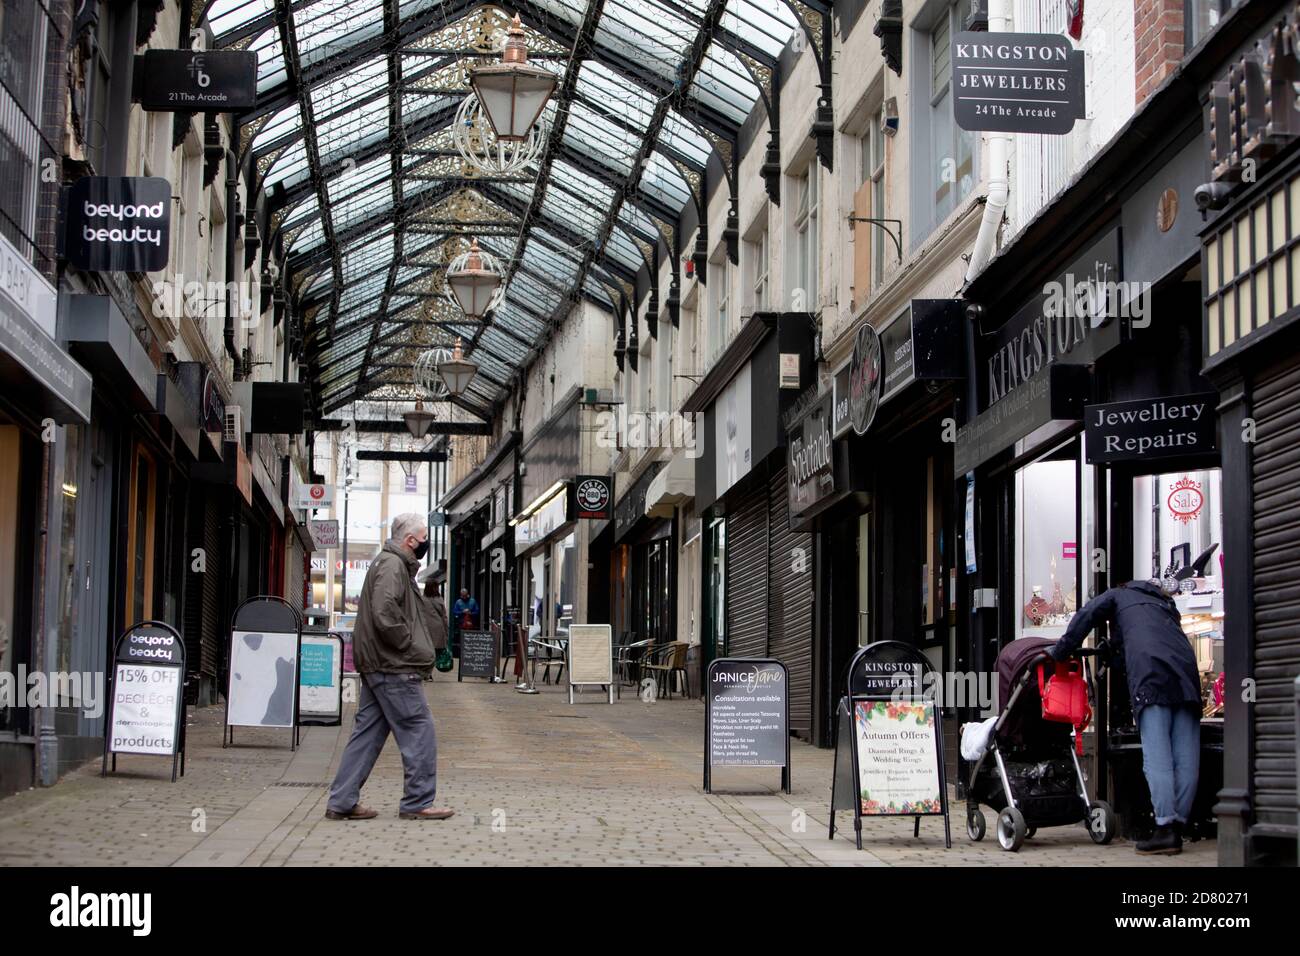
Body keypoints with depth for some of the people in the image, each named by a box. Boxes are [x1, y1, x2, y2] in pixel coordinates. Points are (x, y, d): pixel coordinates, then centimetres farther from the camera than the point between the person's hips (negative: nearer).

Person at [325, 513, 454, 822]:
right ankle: (417, 803, 2)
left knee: (368, 733, 10)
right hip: (394, 668, -11)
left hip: (378, 668, 11)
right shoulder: (392, 565, -13)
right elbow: (385, 613, -26)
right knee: (419, 730, -4)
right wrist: (407, 643, -15)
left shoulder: (392, 563, 21)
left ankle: (342, 802, 11)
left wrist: (412, 645, 15)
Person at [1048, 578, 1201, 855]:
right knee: (1186, 757, 2)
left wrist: (1059, 652, 14)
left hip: (1151, 672, -5)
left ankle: (1165, 828, -17)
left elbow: (1086, 616, 11)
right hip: (1186, 669, 5)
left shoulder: (1120, 595, 25)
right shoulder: (1166, 605, 39)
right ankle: (1178, 826, 1)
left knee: (1157, 757, -10)